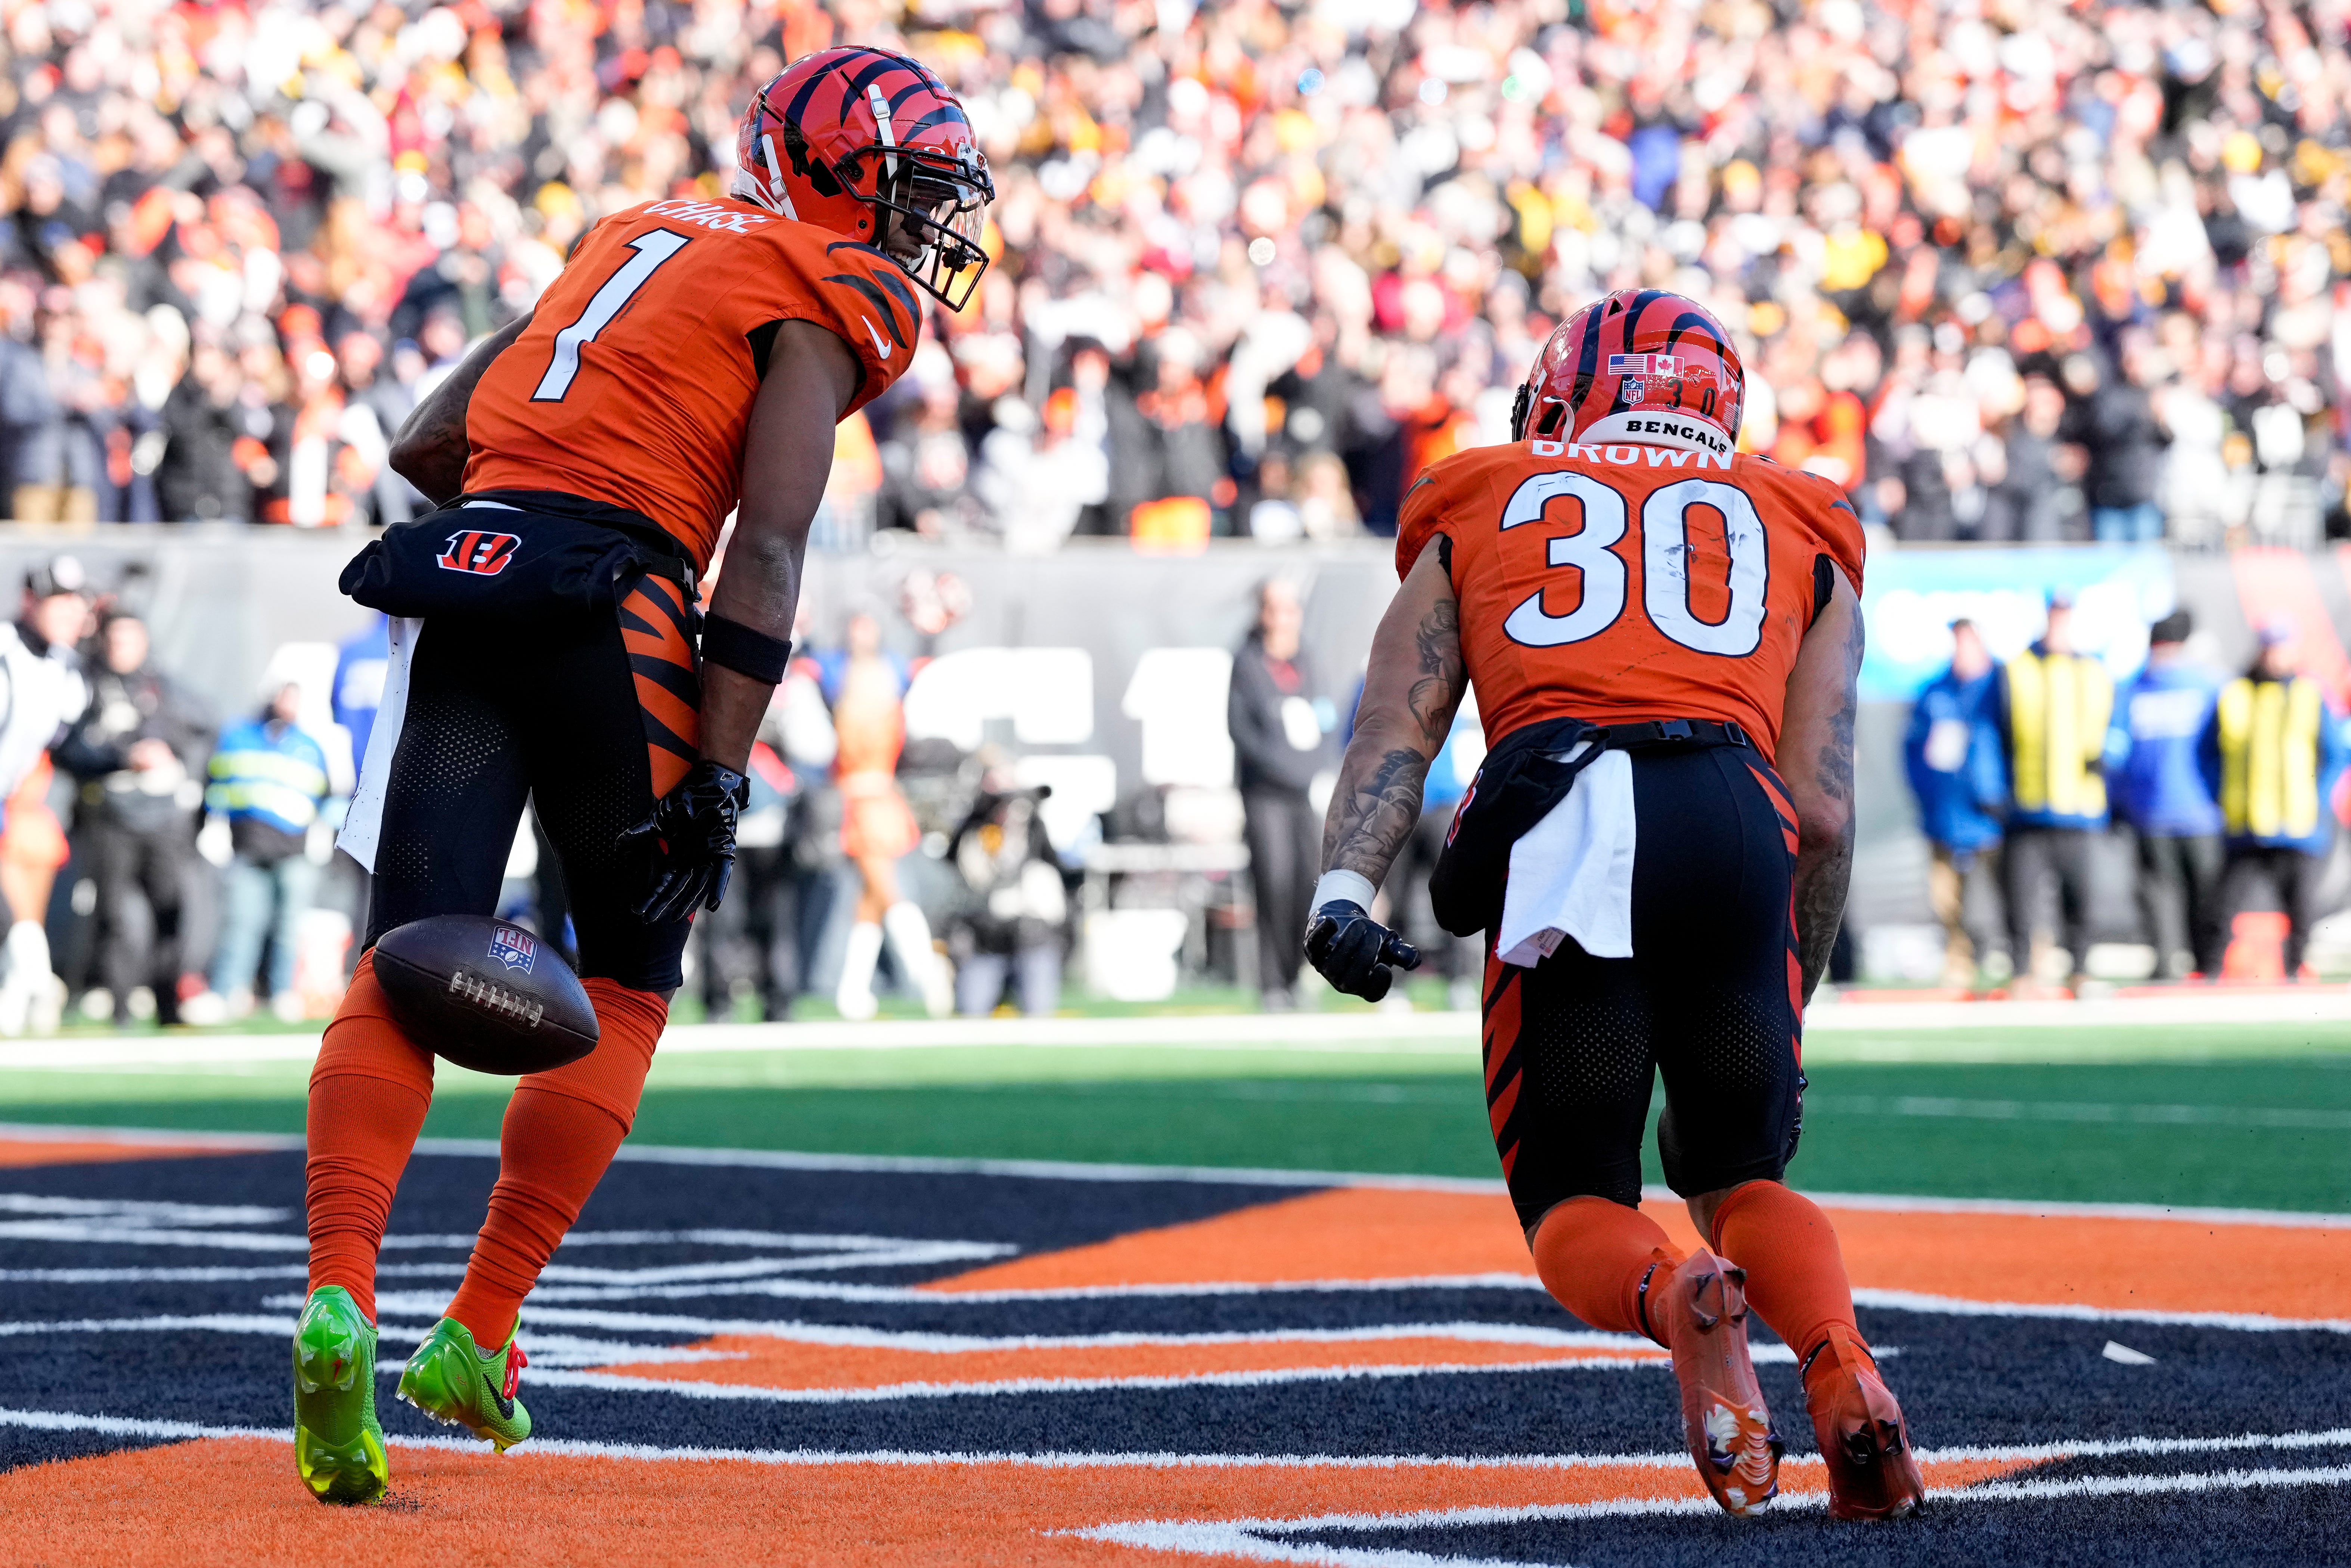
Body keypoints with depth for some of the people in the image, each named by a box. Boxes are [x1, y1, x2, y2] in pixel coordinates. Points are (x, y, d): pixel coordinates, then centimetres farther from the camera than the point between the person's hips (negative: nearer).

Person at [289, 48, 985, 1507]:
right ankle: (480, 1339, 8)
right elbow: (767, 549, -8)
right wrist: (720, 773, -11)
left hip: (455, 587, 5)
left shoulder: (636, 242, 27)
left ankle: (342, 1293, -25)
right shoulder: (820, 304, 5)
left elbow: (425, 442, 25)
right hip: (611, 610, -5)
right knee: (625, 985, 12)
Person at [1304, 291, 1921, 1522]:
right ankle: (1840, 1368, -13)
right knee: (1743, 1181, 20)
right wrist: (1781, 1032, 26)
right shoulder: (1800, 544, 30)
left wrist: (1342, 889, -2)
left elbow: (1396, 728, 11)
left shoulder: (1481, 519, 30)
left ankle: (1672, 1298, -24)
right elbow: (1822, 813, 19)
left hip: (1551, 825, -1)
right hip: (1734, 820, 1)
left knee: (1575, 1202, 13)